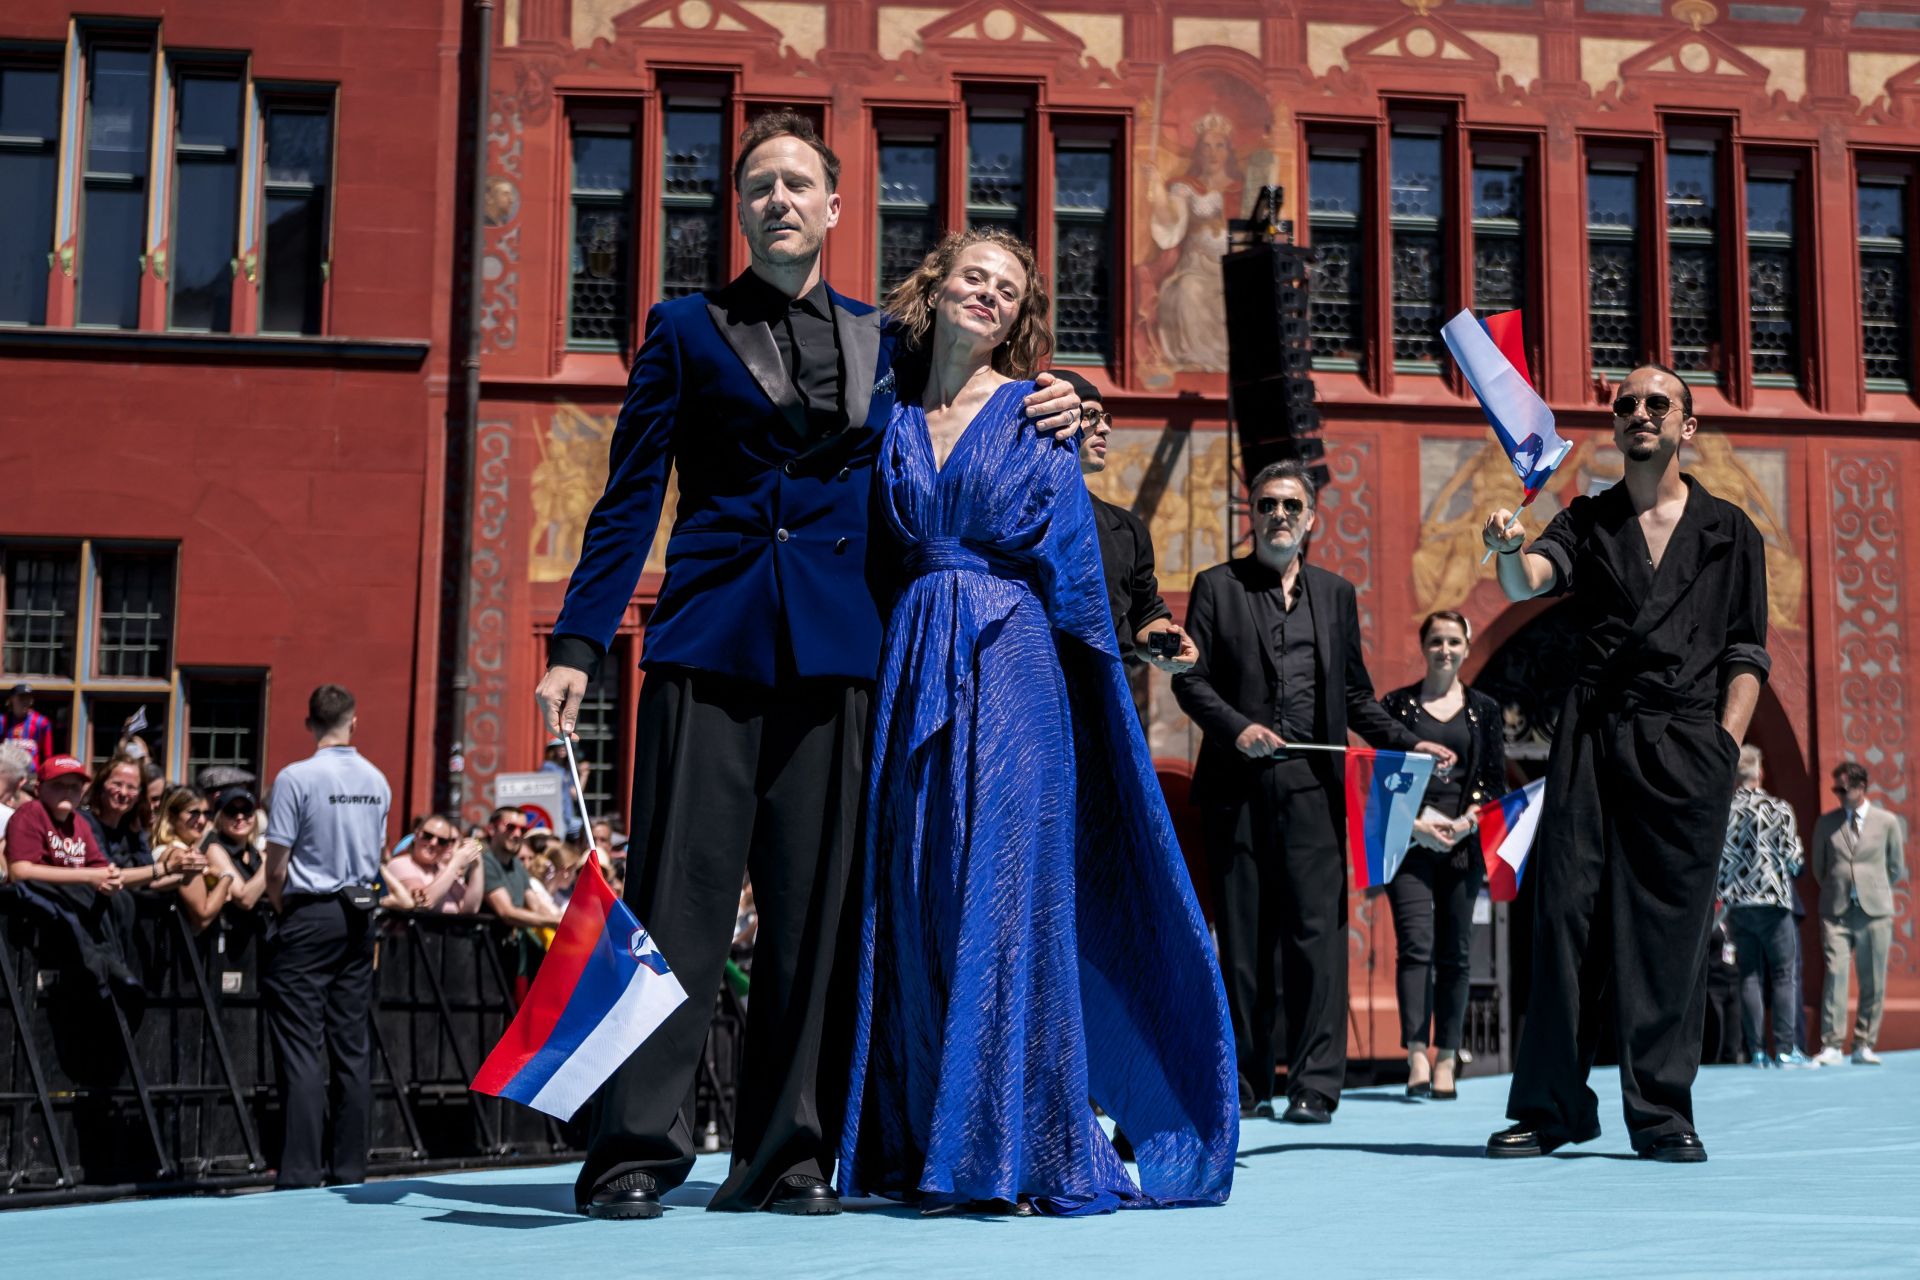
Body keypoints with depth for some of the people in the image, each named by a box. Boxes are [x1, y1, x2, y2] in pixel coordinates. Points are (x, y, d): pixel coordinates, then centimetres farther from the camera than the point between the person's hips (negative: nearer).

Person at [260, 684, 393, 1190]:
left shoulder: (296, 778, -11)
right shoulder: (377, 781, 6)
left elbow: (276, 868, -10)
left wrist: (281, 910, 7)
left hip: (309, 918, -5)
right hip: (359, 919, 5)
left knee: (301, 1049, -4)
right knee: (351, 1047, 9)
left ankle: (301, 1174, -6)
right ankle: (349, 1170, 12)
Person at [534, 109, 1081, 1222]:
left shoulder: (883, 340, 16)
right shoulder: (686, 330, 10)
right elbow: (630, 499, 6)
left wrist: (1036, 426, 6)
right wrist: (578, 644, -3)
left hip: (835, 652, 2)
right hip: (709, 642, -2)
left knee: (814, 903, 1)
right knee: (680, 889, -7)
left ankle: (789, 1154, 8)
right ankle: (637, 1149, -2)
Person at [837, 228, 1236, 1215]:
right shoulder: (893, 418, 14)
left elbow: (1074, 573, 5)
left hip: (1012, 670, -3)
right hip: (913, 673, 4)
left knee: (1005, 897, -9)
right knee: (914, 904, 2)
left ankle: (1011, 1153, -6)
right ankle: (919, 1146, 9)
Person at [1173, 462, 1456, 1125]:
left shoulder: (1336, 593, 18)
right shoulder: (1217, 586, 10)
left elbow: (1355, 692, 20)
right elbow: (1190, 678, 4)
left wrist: (1408, 743, 8)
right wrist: (1237, 727, -12)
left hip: (1313, 787, 1)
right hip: (1239, 789, -1)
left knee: (1316, 933, -7)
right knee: (1243, 940, 2)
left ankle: (1314, 1086, -5)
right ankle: (1245, 1086, 9)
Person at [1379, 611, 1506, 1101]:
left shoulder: (1484, 710, 11)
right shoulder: (1398, 705, 7)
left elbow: (1495, 782, 7)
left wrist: (1465, 822, -10)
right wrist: (1415, 824, -10)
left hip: (1463, 843, 2)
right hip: (1410, 841, -2)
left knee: (1454, 952, 3)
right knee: (1416, 944, -14)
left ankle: (1446, 1060, 7)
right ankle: (1417, 1056, -21)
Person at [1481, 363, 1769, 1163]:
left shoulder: (1729, 532, 14)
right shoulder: (1589, 522, 14)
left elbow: (1746, 653, 10)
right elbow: (1528, 583, -6)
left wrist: (1726, 743, -4)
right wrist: (1510, 551, -29)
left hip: (1686, 745, -1)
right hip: (1592, 738, 1)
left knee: (1672, 925, -2)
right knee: (1566, 912, -4)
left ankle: (1662, 1113, 3)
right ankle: (1550, 1108, 2)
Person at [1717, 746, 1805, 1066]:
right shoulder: (1778, 809, -6)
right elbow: (1793, 859, -5)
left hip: (1737, 905, 2)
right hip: (1774, 901, -2)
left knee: (1749, 977, 6)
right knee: (1783, 976, 5)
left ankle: (1756, 1051, 4)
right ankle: (1784, 1049, -1)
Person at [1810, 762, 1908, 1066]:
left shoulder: (1888, 822, 5)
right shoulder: (1826, 823, 7)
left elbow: (1896, 868, 13)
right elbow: (1818, 867, 17)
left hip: (1875, 910, 0)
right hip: (1836, 912, 0)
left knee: (1873, 982, 2)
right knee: (1835, 975, -10)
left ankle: (1864, 1045, 10)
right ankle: (1832, 1046, -10)